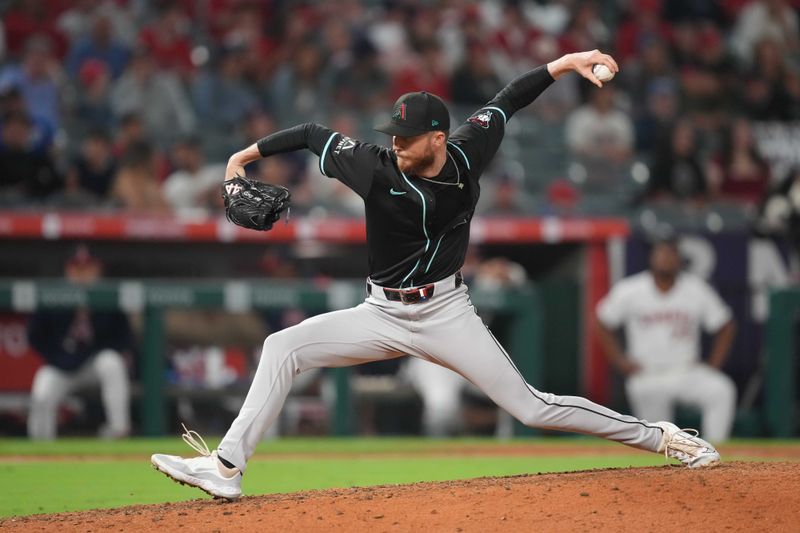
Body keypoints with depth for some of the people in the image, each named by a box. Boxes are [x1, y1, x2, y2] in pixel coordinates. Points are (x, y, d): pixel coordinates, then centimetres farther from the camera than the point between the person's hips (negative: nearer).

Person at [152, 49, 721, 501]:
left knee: (532, 407, -6)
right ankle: (226, 467, -15)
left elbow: (506, 101, 1)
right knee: (283, 347, -14)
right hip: (383, 315, 1)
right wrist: (248, 154, -6)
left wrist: (564, 63, -4)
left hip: (446, 314, -1)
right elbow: (314, 134, -7)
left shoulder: (466, 155, -13)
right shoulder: (379, 170, -17)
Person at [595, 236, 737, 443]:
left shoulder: (697, 290, -2)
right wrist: (621, 362, -1)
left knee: (722, 391, -28)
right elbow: (603, 325, 8)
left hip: (687, 373, 0)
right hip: (646, 378, 0)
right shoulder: (629, 292, -3)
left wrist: (713, 365, -2)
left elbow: (724, 327, 8)